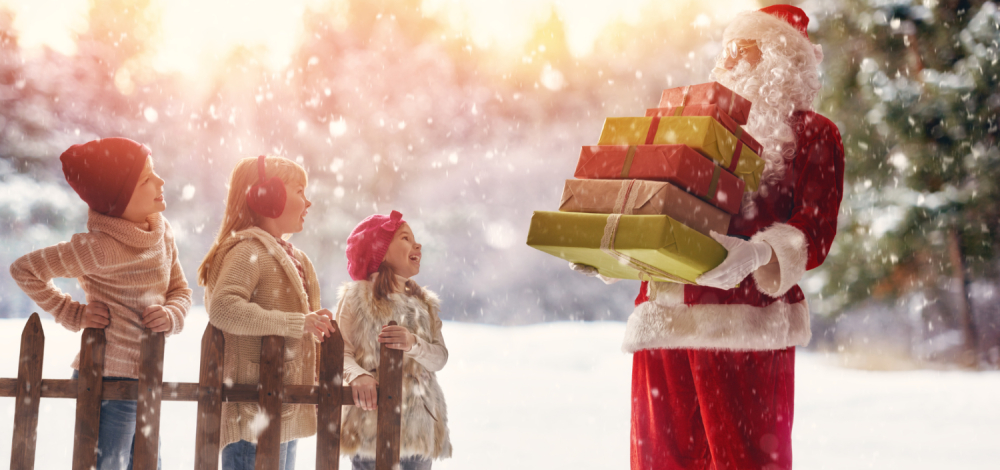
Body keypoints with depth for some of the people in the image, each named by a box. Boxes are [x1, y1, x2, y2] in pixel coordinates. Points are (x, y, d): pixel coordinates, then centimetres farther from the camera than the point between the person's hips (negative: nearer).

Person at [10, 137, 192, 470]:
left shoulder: (162, 231, 4)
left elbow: (180, 290, 14)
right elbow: (24, 269, -11)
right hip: (109, 381, -8)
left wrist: (171, 315, -7)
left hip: (143, 381, 8)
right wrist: (74, 314, -10)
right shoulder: (103, 247, -18)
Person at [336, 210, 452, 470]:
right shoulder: (358, 295, 3)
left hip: (420, 423, 5)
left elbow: (440, 358, 4)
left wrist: (413, 344, -16)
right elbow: (341, 351, -7)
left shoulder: (425, 302, 17)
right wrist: (357, 375, -28)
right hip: (373, 421, -5)